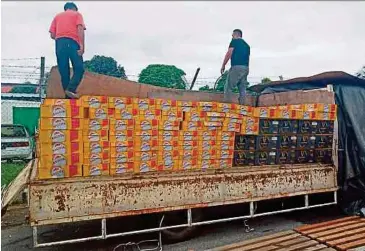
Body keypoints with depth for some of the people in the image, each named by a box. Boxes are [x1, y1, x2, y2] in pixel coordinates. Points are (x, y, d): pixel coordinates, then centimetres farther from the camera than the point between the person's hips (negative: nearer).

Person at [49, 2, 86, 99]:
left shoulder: (57, 16, 27)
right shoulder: (77, 14, 18)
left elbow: (52, 35, 15)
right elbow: (80, 29, -3)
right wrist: (82, 45, -11)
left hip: (59, 43, 4)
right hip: (72, 42, -4)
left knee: (64, 71, 4)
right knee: (79, 69, -4)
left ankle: (68, 96, 1)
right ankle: (71, 89, -24)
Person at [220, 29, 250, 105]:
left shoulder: (235, 41, 4)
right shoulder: (246, 45, 23)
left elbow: (229, 53, -5)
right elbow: (248, 58, 21)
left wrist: (223, 65, -1)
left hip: (236, 66, -7)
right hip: (245, 67, 7)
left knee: (228, 87, -5)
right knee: (242, 88, 7)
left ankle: (227, 104, -11)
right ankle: (242, 104, 3)